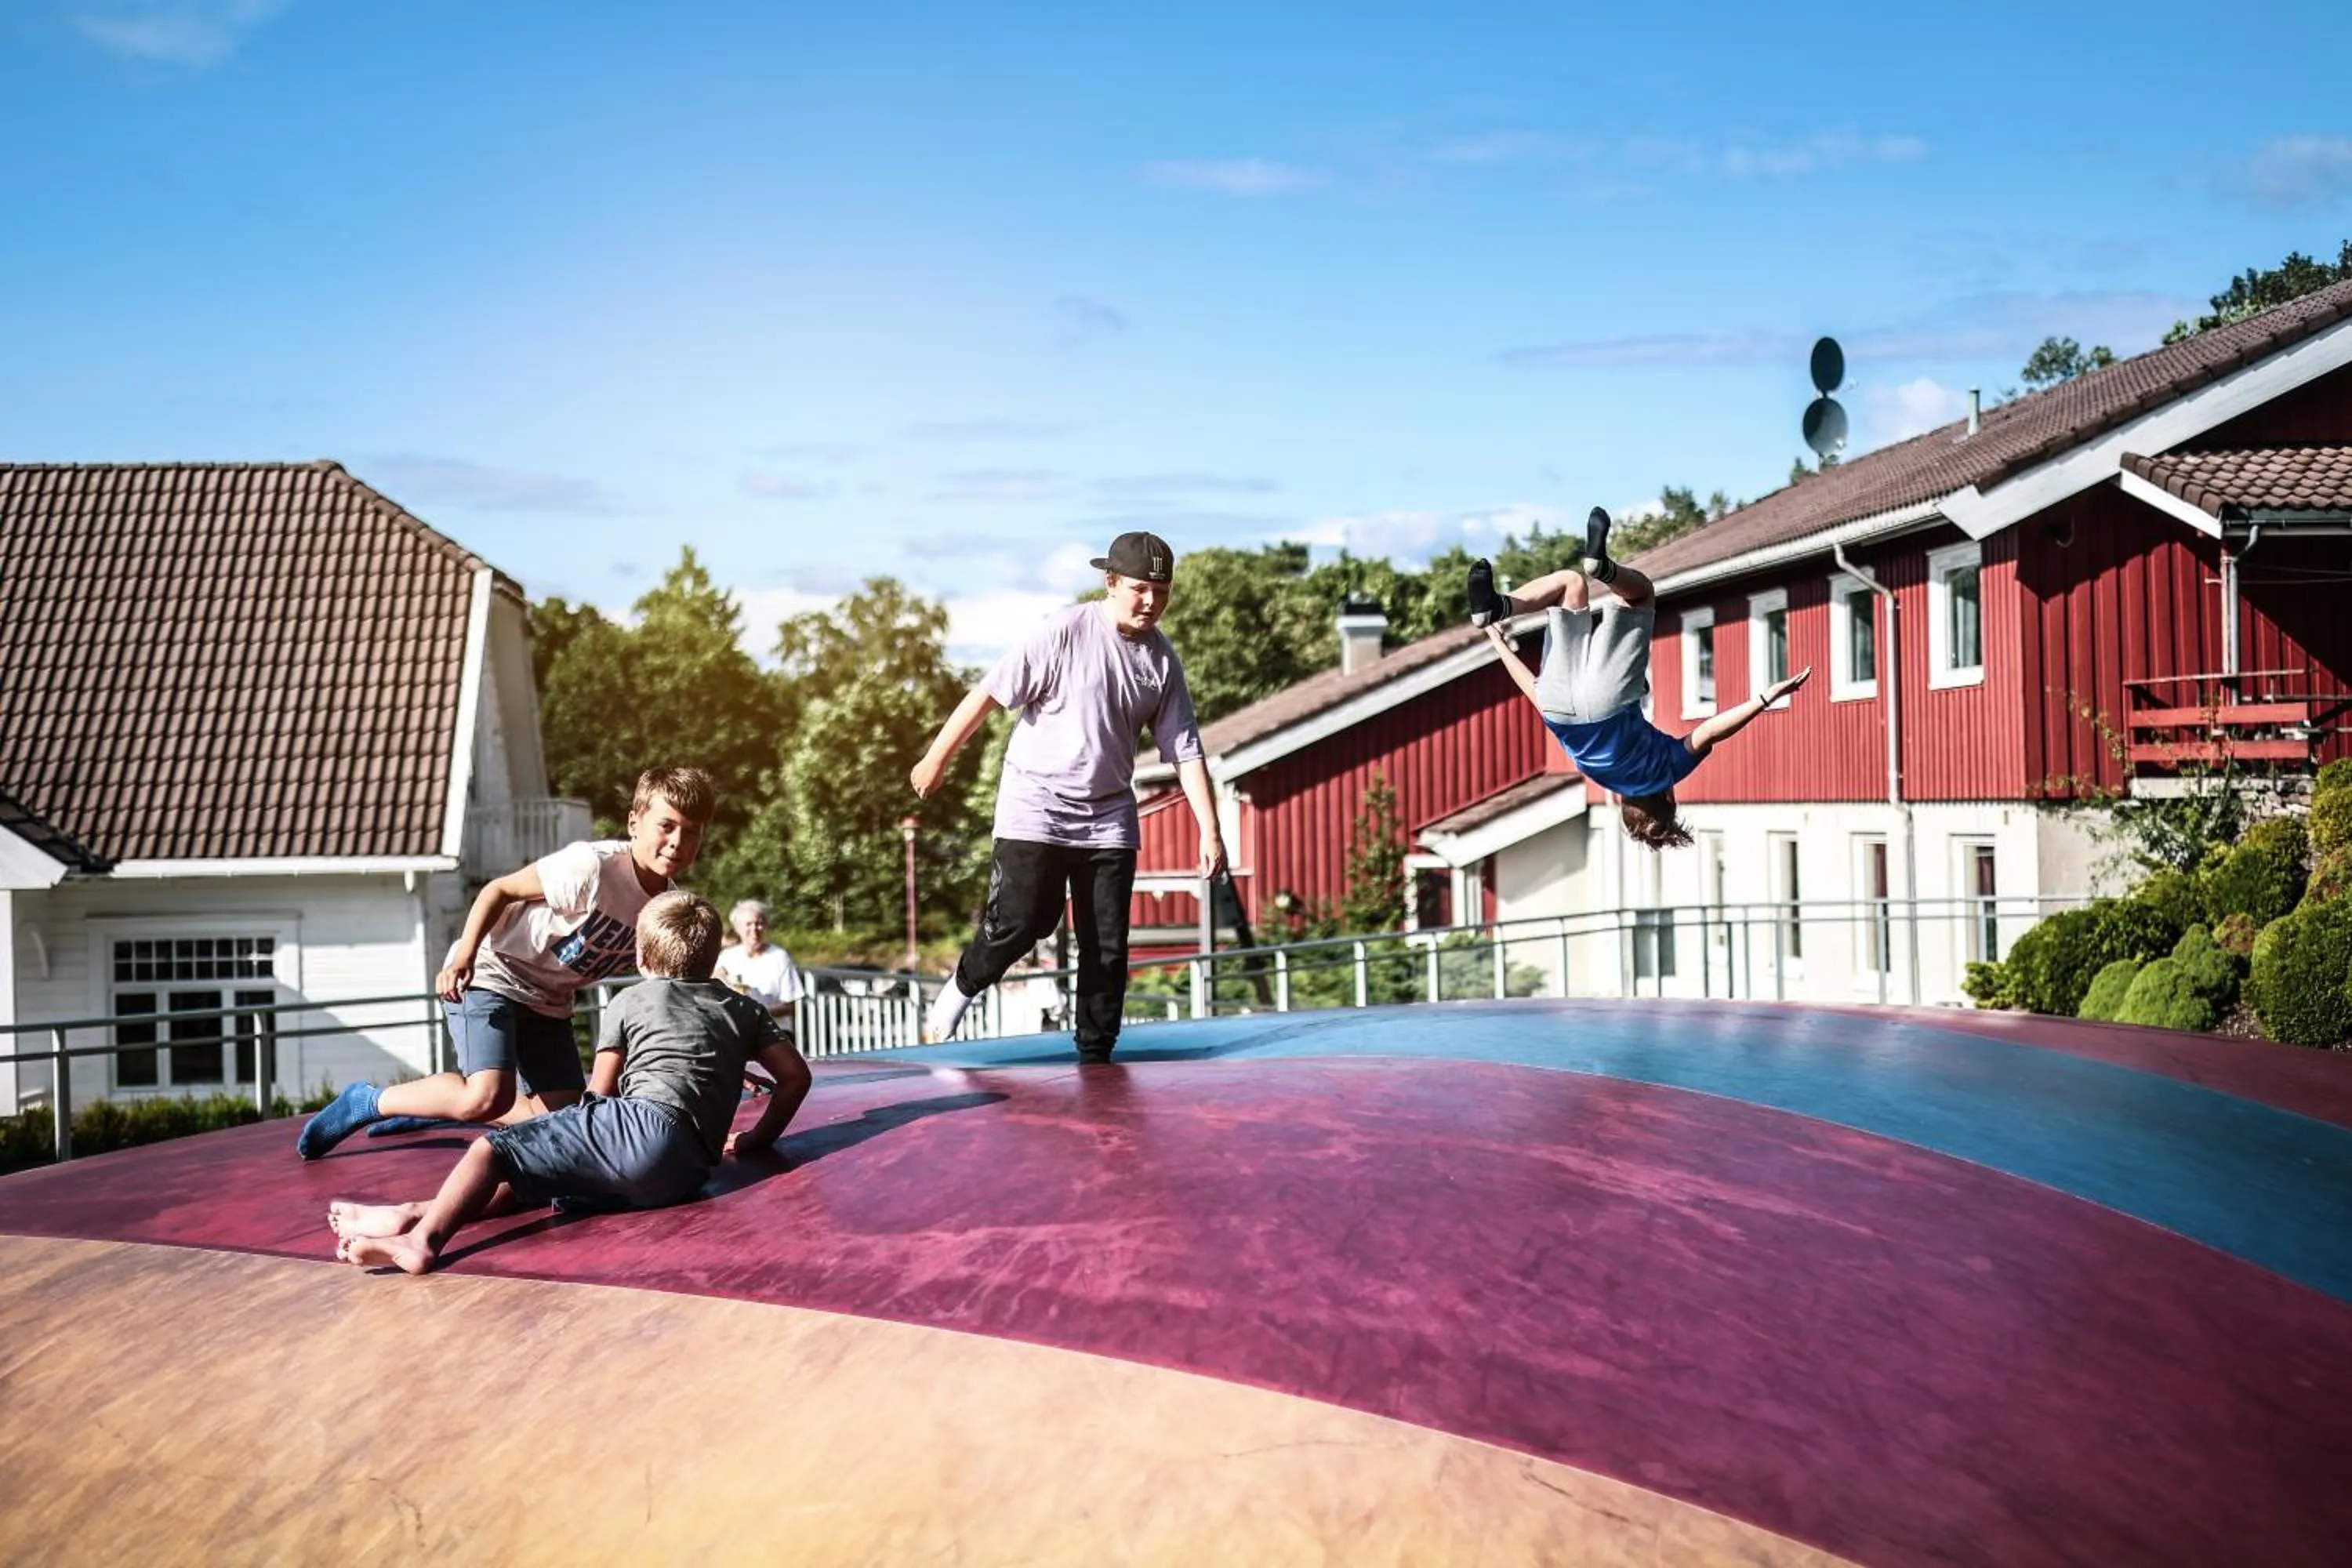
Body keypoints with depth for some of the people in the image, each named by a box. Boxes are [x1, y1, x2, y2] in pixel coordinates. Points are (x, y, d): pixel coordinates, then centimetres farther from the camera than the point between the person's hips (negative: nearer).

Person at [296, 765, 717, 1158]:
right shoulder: (594, 866, -25)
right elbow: (499, 889, -18)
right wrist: (464, 954, -29)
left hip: (548, 1001, 8)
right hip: (491, 977, -8)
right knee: (488, 1098, -26)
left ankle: (430, 1110, 24)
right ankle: (367, 1102, -3)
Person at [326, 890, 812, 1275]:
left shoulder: (631, 1001, 18)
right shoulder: (741, 1008, 27)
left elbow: (601, 1094, 19)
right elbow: (796, 1075, 21)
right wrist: (757, 1139, 31)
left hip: (644, 1124, -5)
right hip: (689, 1171, 5)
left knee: (493, 1150, -4)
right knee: (535, 1178, 14)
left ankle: (423, 1239, -25)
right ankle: (417, 1213, 2)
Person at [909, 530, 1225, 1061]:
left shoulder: (1162, 660, 3)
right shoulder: (1065, 631, -12)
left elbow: (1185, 750, 4)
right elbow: (990, 693, -9)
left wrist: (1209, 829, -2)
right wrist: (938, 758, -7)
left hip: (1108, 818, 4)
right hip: (1036, 808, -4)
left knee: (1108, 945, 2)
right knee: (1019, 923, -9)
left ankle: (1095, 1056, 13)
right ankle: (962, 987, 20)